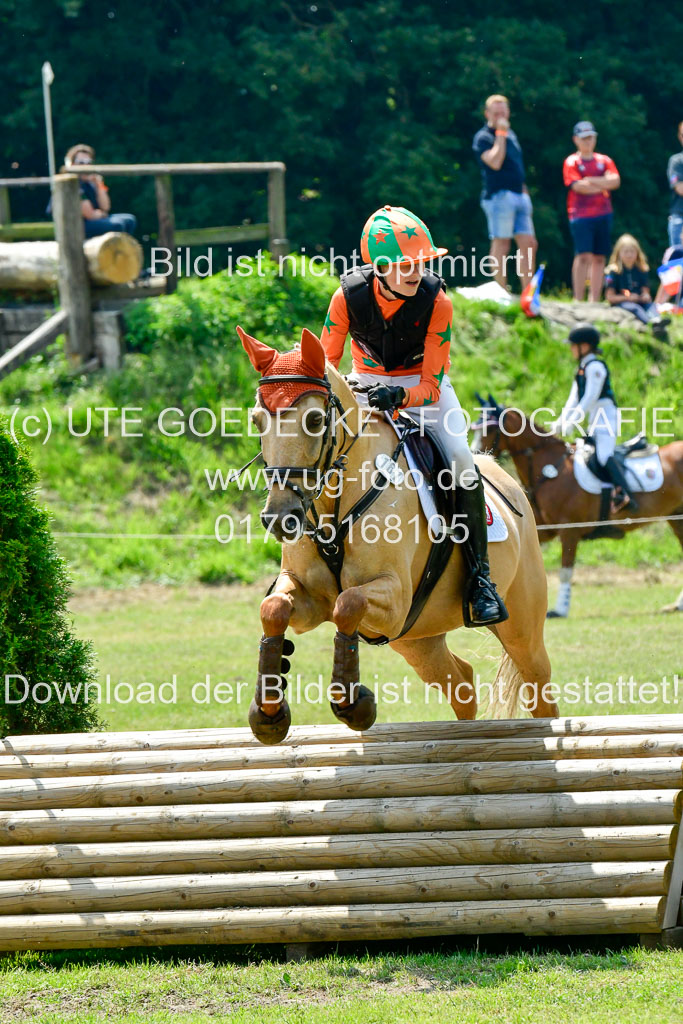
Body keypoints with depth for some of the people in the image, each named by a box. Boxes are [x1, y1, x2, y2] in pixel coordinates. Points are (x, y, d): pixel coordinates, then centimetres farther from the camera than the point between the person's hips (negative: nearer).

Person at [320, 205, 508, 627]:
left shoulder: (436, 303, -25)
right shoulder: (349, 296, -22)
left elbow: (431, 388, -22)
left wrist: (399, 396, -43)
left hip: (423, 389, -2)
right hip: (365, 385, 2)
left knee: (461, 460, -25)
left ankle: (480, 576, -13)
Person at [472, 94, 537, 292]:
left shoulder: (511, 135, 19)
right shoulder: (483, 137, -5)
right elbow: (495, 162, -21)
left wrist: (525, 193, 21)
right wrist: (500, 134, -15)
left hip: (519, 195, 8)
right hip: (499, 195, -8)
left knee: (528, 244, 2)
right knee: (501, 244, -6)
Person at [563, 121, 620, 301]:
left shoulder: (604, 161, 15)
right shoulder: (572, 162, 2)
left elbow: (615, 181, -1)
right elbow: (578, 186, -11)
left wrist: (590, 181, -8)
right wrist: (603, 185, 0)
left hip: (603, 214, 5)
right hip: (581, 215, -5)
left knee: (599, 258, 4)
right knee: (583, 256, -14)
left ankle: (594, 300, 8)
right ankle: (578, 301, -14)